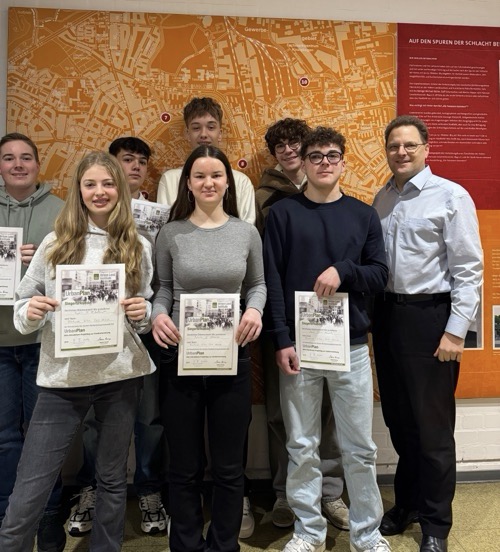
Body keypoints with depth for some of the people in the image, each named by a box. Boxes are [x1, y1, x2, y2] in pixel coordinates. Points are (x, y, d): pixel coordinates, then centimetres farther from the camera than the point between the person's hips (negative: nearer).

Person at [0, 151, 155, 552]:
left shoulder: (139, 247, 3)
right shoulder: (56, 242, 2)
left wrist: (143, 313, -10)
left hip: (121, 375, 1)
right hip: (62, 377, 0)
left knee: (113, 479, 17)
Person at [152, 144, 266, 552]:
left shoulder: (246, 232, 1)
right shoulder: (171, 233, -1)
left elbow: (258, 284, 9)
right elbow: (162, 289, 5)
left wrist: (255, 309, -11)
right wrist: (158, 315, -15)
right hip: (180, 357, 0)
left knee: (229, 466, 14)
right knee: (185, 466, 14)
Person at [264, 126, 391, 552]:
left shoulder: (364, 214, 8)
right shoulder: (283, 213, 3)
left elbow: (380, 275, 5)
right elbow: (271, 280, -2)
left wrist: (344, 270, -15)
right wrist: (281, 340, -10)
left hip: (351, 345, 1)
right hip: (298, 344, -1)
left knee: (360, 447, 9)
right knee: (302, 447, 8)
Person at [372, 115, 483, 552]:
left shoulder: (451, 196, -7)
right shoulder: (381, 199, 10)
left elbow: (468, 269, -10)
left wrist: (456, 331, -14)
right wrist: (375, 314, 3)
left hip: (429, 315, -5)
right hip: (387, 313, 6)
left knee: (432, 425, 6)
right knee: (398, 420, 17)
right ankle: (407, 503, 39)